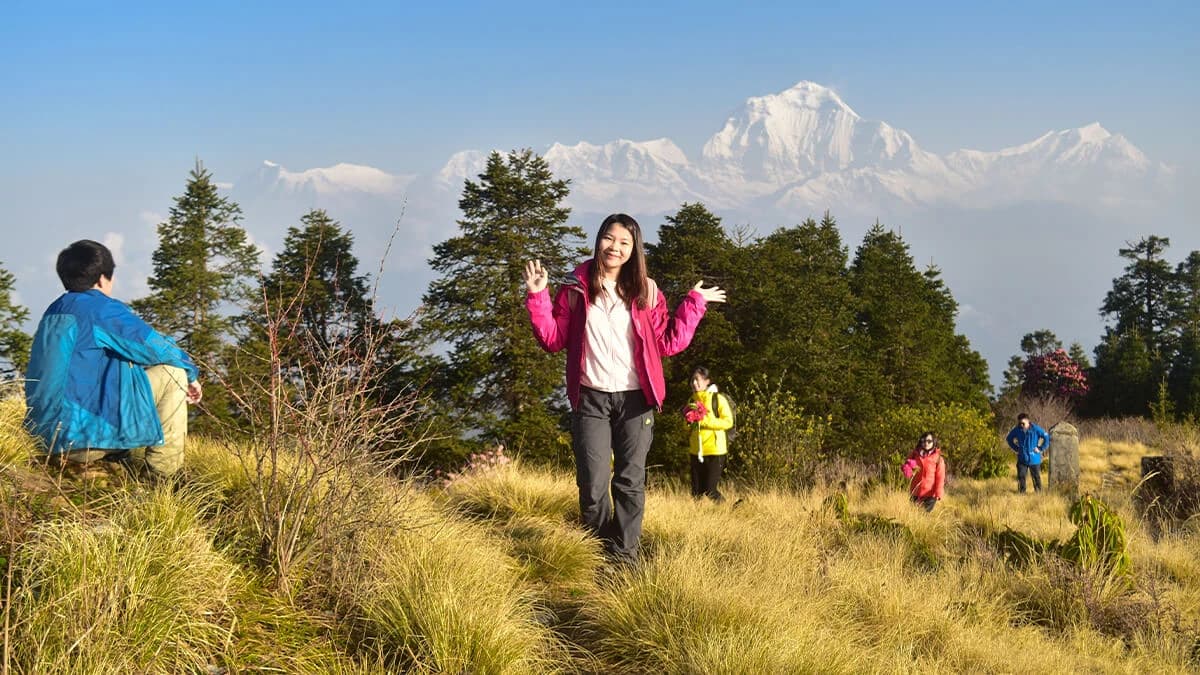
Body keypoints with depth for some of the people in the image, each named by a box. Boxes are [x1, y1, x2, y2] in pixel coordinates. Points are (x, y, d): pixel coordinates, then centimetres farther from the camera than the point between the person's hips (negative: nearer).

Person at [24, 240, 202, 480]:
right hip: (85, 435, -8)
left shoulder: (53, 312, 18)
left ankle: (116, 459, 17)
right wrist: (191, 373, 19)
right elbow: (158, 348, 0)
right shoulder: (103, 308, -6)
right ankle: (162, 471, 2)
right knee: (172, 371, 1)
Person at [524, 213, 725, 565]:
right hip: (590, 399, -1)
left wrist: (693, 304, 1)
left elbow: (668, 343, 4)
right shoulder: (577, 287, 1)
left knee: (630, 482, 5)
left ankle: (625, 557, 15)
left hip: (635, 400, 1)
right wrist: (537, 296, -7)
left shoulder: (646, 290, 3)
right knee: (592, 485, -1)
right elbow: (553, 339, 1)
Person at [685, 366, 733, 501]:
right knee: (696, 491, 8)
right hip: (696, 451, 6)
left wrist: (704, 420, -19)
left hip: (714, 451, -6)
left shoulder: (718, 399, -6)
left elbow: (728, 422, -13)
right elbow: (687, 426, 23)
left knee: (710, 490, -7)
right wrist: (689, 421, -1)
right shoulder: (692, 400, 13)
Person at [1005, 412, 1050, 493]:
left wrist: (1040, 448, -7)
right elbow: (1009, 439, 15)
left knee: (1036, 477, 7)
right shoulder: (1017, 430, -3)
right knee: (1021, 477, 1)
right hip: (1022, 459, 2)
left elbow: (1047, 437, -5)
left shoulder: (1035, 429, -12)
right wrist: (1016, 448, 6)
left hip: (1034, 459, -2)